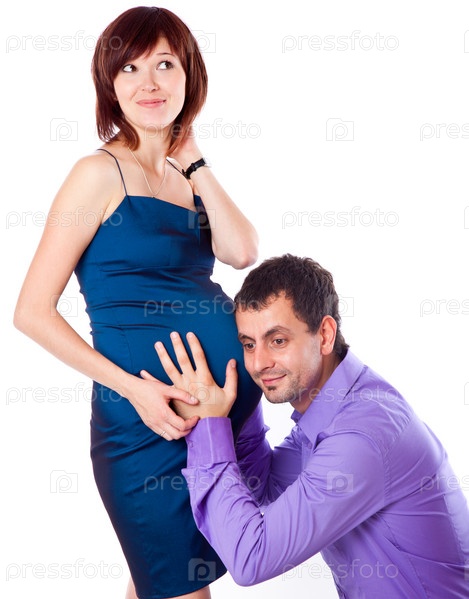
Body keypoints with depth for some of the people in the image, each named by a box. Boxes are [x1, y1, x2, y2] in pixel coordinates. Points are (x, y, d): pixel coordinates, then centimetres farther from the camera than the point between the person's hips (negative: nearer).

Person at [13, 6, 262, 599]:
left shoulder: (185, 172, 11)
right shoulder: (102, 173, -9)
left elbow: (242, 252, -6)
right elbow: (33, 312, -12)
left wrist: (193, 160, -3)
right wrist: (133, 388, -18)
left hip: (233, 394, 6)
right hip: (148, 413, -6)